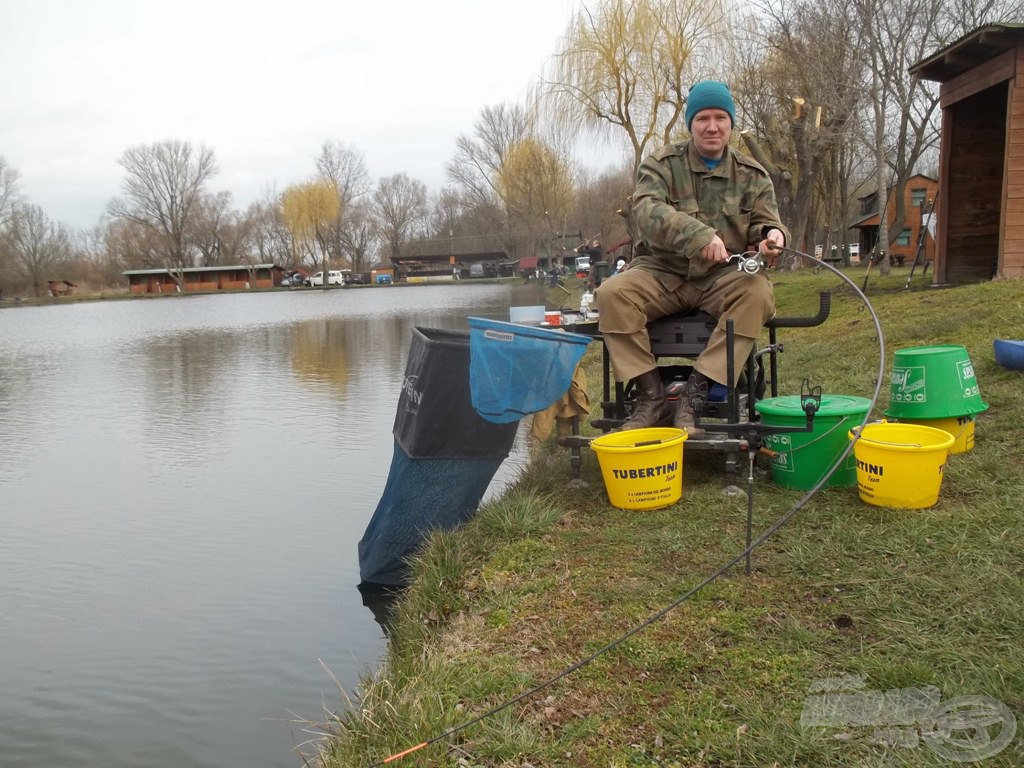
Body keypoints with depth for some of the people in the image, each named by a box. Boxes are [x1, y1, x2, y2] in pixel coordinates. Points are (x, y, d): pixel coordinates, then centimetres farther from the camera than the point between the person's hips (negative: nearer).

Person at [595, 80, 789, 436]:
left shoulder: (752, 175, 11)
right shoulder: (662, 163, 2)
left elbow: (765, 222, 6)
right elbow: (647, 211, -17)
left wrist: (771, 235, -22)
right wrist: (698, 234, -35)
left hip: (723, 277, 1)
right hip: (661, 272, -1)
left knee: (758, 293, -31)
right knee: (611, 293, -29)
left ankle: (695, 393, -29)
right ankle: (652, 396, -22)